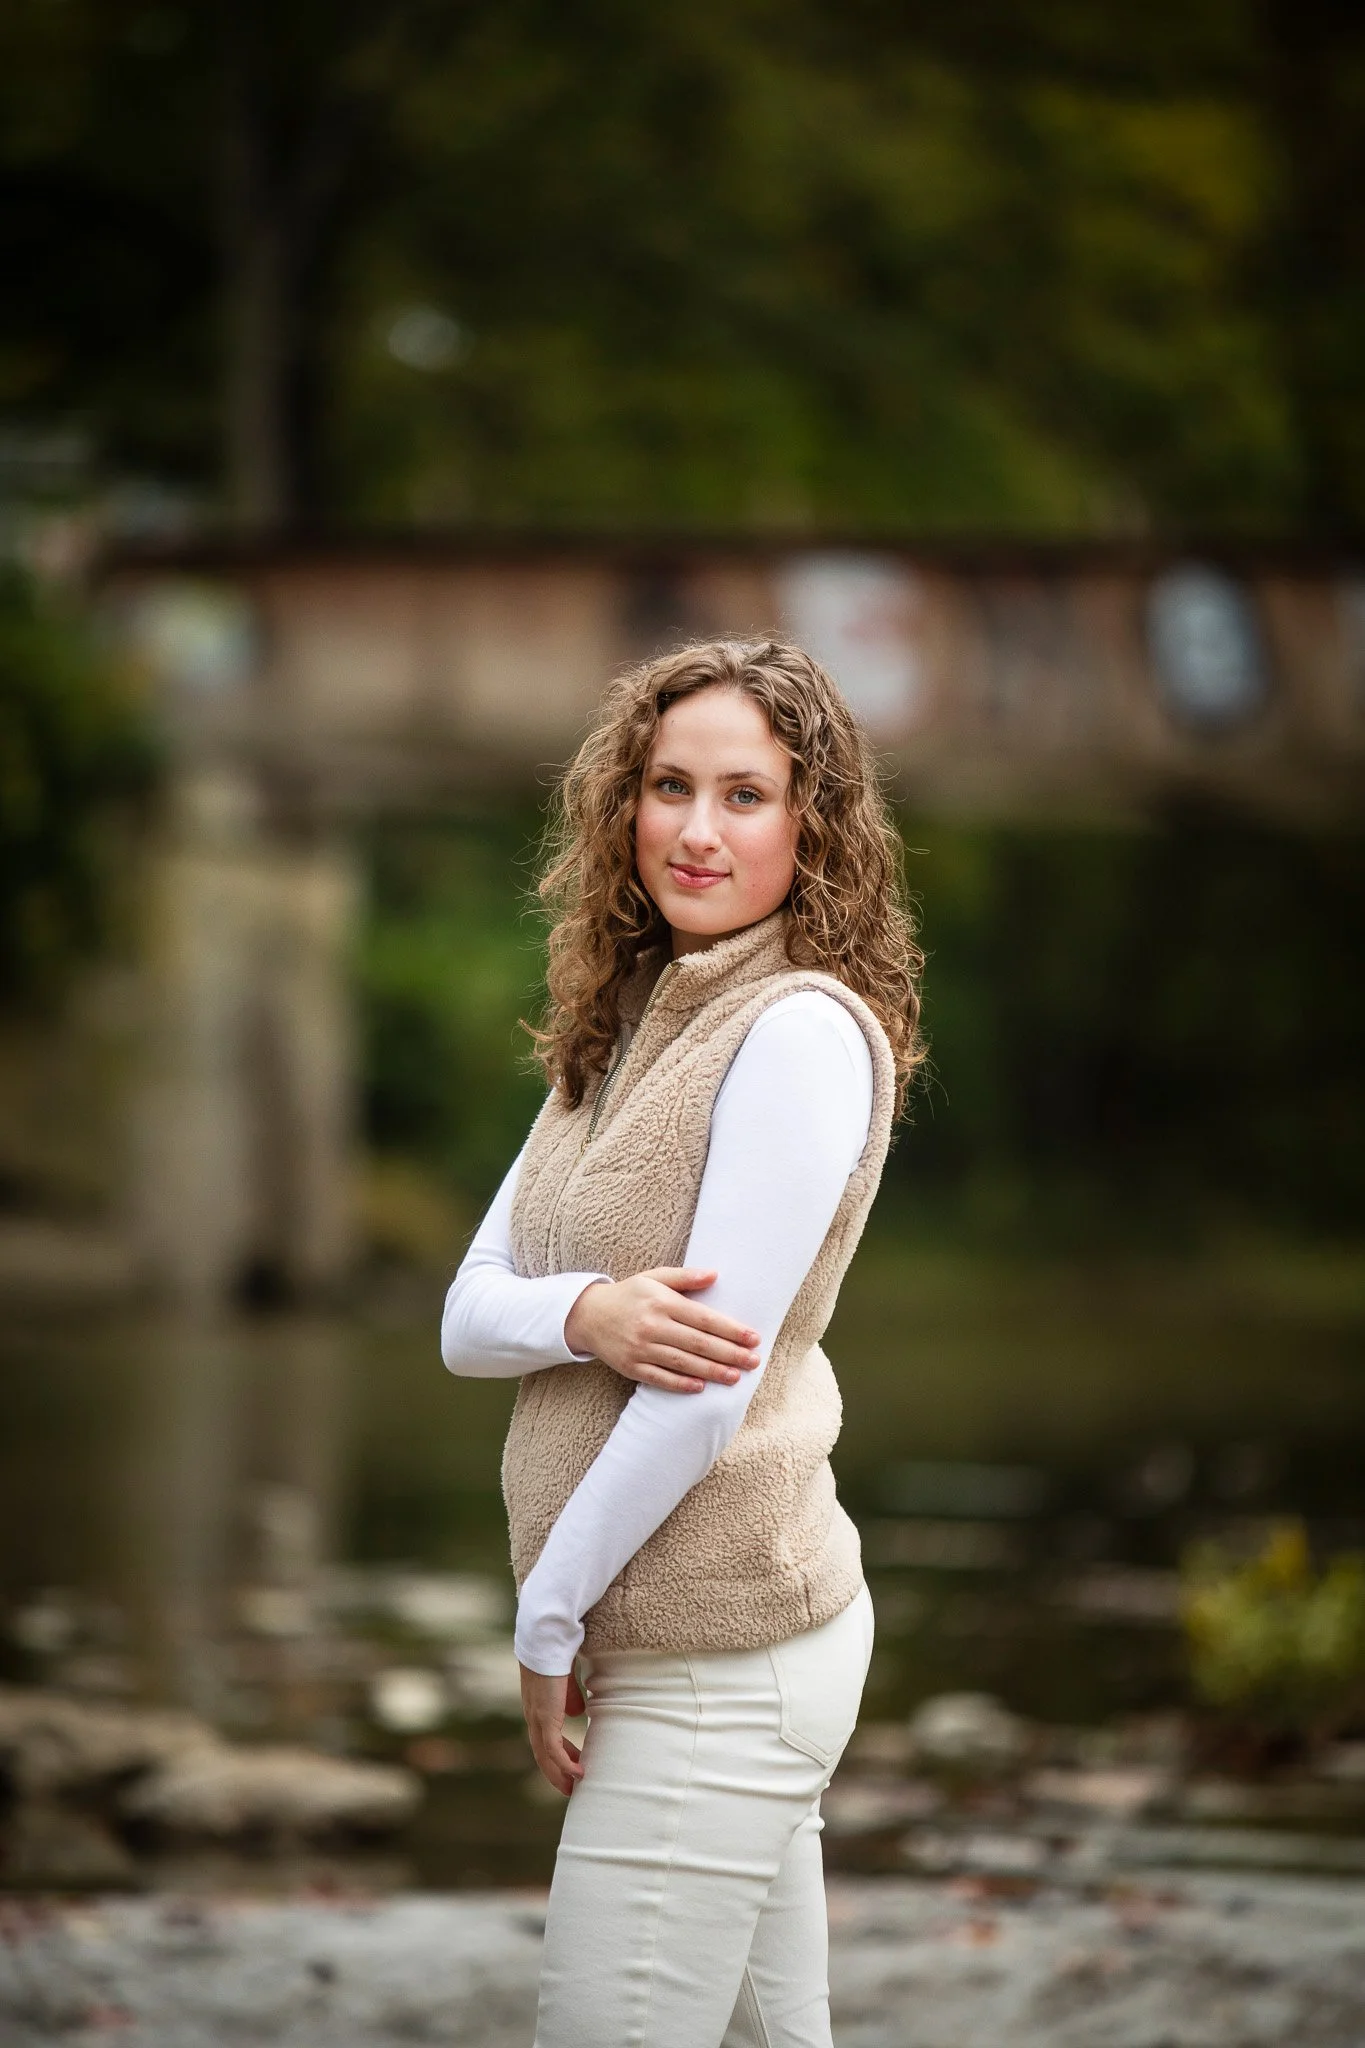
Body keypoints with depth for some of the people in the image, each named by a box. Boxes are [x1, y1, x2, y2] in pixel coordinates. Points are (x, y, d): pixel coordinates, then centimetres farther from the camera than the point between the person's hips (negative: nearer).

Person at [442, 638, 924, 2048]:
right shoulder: (623, 1034, 13)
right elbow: (466, 1318, 6)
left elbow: (709, 1393, -18)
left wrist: (546, 1617, -9)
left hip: (719, 1656, -8)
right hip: (679, 1646, 8)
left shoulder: (804, 1032, -14)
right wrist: (586, 1314, -17)